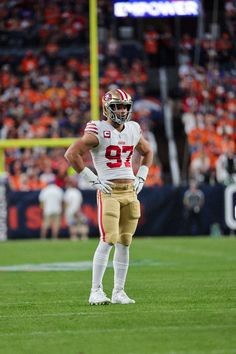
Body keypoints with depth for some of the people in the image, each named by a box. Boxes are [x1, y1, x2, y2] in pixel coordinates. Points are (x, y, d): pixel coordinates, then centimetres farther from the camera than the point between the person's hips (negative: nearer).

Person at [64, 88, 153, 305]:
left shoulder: (133, 130, 12)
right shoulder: (98, 131, -8)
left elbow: (147, 152, 30)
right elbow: (71, 154, -14)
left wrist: (141, 177, 16)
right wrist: (93, 179, -12)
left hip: (130, 191, 6)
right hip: (109, 191, -6)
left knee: (124, 243, 5)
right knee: (108, 241, -14)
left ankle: (119, 292, 11)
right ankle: (96, 291, -10)